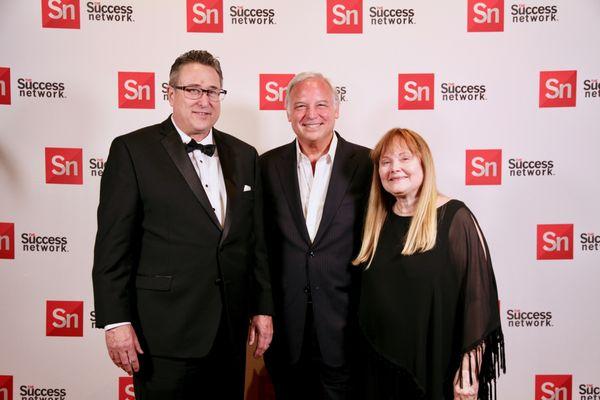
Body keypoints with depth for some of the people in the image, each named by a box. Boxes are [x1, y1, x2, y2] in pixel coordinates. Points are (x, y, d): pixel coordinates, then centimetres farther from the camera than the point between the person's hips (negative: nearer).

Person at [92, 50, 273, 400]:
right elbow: (113, 243, -8)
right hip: (165, 333, -4)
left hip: (231, 331, 5)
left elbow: (256, 240, 10)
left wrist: (263, 308, 8)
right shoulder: (132, 150, -5)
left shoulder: (244, 156, 9)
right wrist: (116, 321, -11)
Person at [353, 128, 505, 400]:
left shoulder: (454, 219, -11)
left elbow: (476, 295, -13)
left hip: (437, 367, -4)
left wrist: (468, 372, -14)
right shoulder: (377, 223, 4)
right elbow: (367, 300, 10)